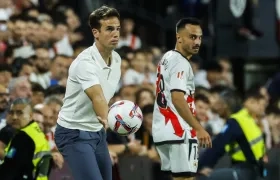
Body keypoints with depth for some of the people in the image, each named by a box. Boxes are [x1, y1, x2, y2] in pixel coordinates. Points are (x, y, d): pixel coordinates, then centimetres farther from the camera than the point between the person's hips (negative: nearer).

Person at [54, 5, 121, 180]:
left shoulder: (116, 59, 3)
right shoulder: (85, 62, -24)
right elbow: (97, 97, -41)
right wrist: (105, 118, -53)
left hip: (97, 132, 9)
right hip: (74, 134, -9)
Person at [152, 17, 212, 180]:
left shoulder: (168, 58, 17)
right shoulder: (180, 63, -14)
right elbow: (177, 99, -24)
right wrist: (199, 129, -27)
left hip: (164, 130, 10)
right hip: (179, 132, -10)